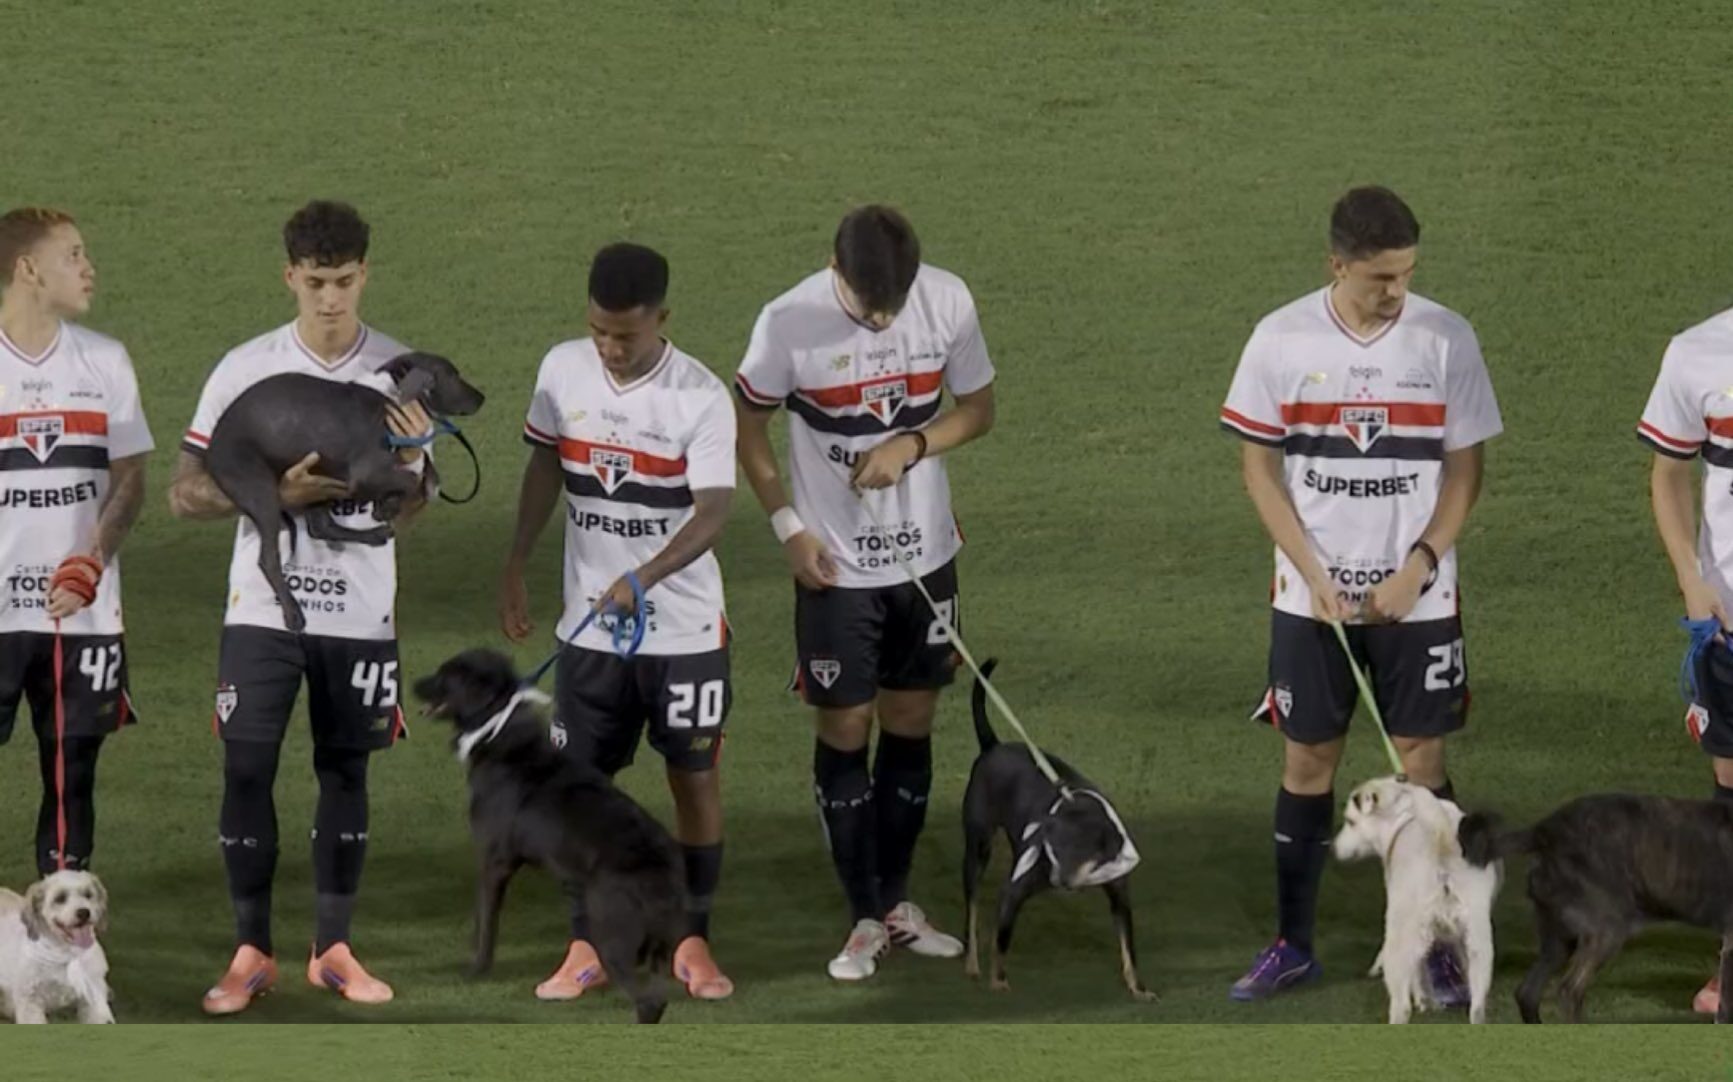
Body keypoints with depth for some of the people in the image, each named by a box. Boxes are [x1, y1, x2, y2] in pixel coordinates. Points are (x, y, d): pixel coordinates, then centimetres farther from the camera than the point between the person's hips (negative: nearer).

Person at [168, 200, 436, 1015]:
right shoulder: (244, 369, -5)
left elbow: (406, 511, 4)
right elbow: (184, 493, -5)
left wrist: (409, 460, -18)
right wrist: (276, 494, -21)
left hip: (360, 611, 1)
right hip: (264, 606, -1)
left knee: (345, 772, 7)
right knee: (246, 770, -4)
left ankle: (334, 949, 17)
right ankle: (252, 952, 6)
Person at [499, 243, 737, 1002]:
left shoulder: (702, 398, -18)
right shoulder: (562, 371, -4)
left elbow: (713, 512, -24)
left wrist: (643, 578, -39)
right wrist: (516, 567, 10)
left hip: (684, 626, -3)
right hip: (589, 623, 3)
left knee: (696, 778, 5)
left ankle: (693, 941, 20)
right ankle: (586, 948, 15)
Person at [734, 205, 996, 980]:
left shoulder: (949, 303, -12)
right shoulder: (789, 322, -19)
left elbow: (978, 409, 2)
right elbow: (749, 424, -4)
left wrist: (912, 444, -17)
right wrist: (787, 524, -12)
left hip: (924, 556, 3)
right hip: (834, 566, -3)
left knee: (911, 724, 12)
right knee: (845, 730, 2)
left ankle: (897, 901, 26)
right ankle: (866, 919, 12)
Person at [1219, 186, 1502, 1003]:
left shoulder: (1446, 339, -7)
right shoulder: (1281, 340, -6)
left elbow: (1464, 470, -1)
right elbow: (1259, 468, -1)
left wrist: (1417, 569, -13)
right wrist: (1315, 576, -9)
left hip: (1418, 598, 0)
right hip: (1309, 598, 1)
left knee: (1422, 759, 3)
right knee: (1308, 760, 7)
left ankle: (1435, 945, 13)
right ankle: (1293, 944, 17)